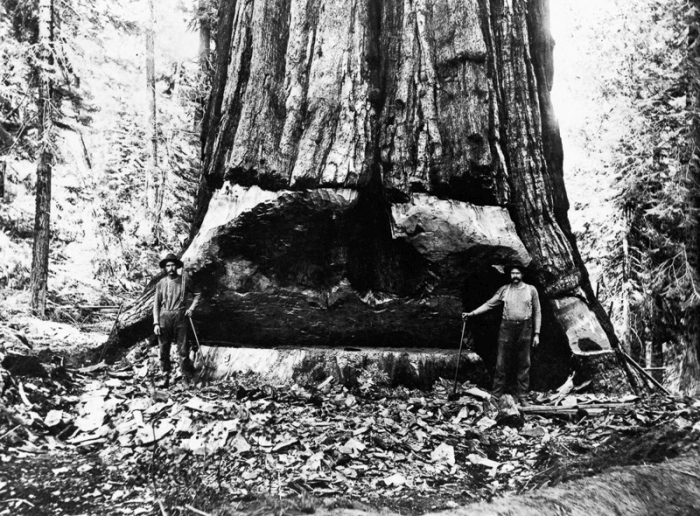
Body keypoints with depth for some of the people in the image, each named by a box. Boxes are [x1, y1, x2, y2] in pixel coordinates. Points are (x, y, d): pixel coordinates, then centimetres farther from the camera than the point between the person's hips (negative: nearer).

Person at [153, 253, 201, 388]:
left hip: (180, 317, -1)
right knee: (164, 350, 3)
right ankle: (165, 378, 12)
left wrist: (191, 308, 3)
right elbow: (156, 305, 7)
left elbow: (197, 294, 16)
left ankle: (187, 377, 8)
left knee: (183, 349, -2)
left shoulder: (184, 281, 3)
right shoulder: (161, 284, 5)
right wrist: (156, 323, 0)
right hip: (164, 317, 1)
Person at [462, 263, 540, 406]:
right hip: (507, 328, 1)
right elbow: (489, 304, 5)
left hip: (525, 329, 0)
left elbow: (537, 313, 5)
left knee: (524, 364, 5)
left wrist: (536, 333, 0)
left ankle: (523, 397, 13)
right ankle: (496, 395, 7)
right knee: (501, 363, 1)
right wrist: (472, 313, -4)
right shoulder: (504, 290, 5)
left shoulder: (531, 290, 3)